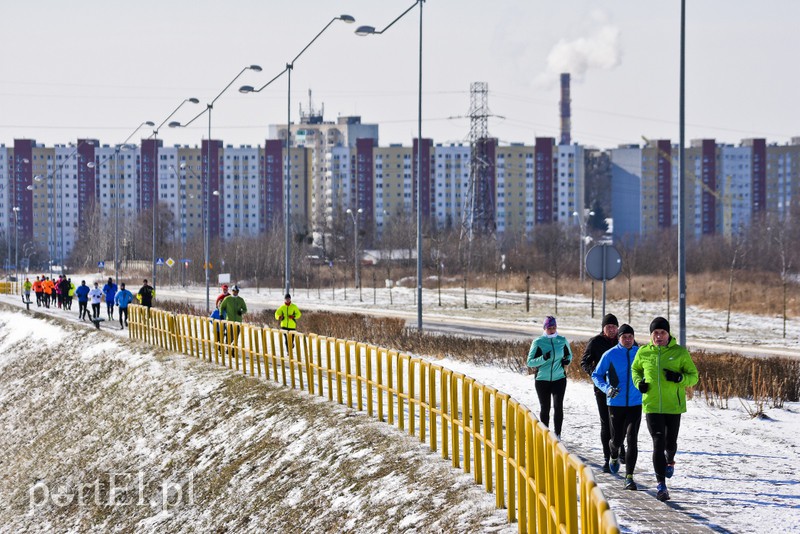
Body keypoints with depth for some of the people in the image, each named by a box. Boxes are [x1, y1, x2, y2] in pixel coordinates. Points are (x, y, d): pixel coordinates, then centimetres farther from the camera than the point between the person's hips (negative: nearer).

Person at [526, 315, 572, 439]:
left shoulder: (562, 341, 2)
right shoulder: (538, 342, -5)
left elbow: (569, 354, 20)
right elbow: (530, 362, -6)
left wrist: (567, 361, -3)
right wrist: (543, 358, -23)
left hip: (559, 379, 1)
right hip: (542, 380, -1)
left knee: (558, 406, -12)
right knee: (545, 408, 7)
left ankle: (557, 434, -5)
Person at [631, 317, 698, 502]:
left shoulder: (680, 352, -4)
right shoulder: (643, 353, 2)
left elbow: (694, 376, 2)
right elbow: (635, 369, 21)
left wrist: (679, 378, -19)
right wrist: (639, 382, 0)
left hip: (673, 406, 0)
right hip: (652, 406, 0)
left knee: (670, 443, 11)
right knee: (658, 443, -9)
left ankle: (670, 460, 48)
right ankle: (661, 484, -7)